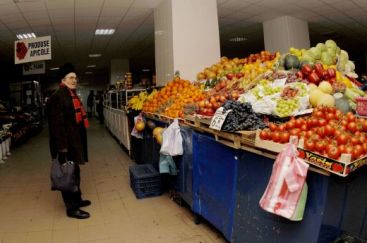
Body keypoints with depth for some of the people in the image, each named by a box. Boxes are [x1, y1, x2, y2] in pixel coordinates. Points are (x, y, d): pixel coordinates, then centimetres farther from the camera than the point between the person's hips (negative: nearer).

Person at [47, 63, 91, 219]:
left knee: (75, 172, 19)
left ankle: (76, 199, 34)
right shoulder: (57, 97, -16)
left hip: (75, 141, 10)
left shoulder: (72, 95, 15)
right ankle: (72, 208, 12)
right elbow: (57, 124, -22)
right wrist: (62, 146, -24)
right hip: (66, 143, -10)